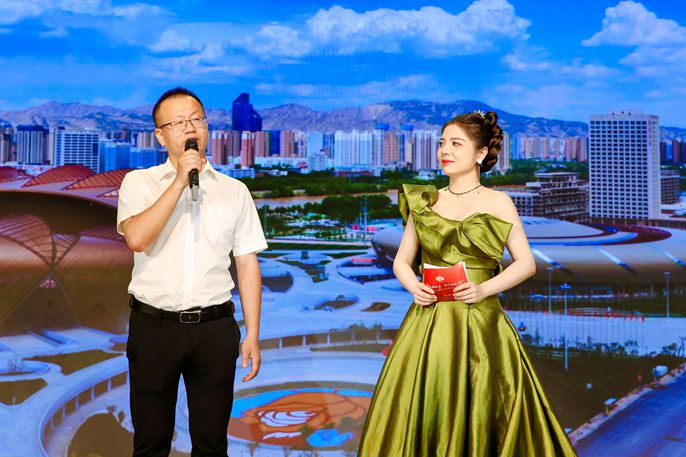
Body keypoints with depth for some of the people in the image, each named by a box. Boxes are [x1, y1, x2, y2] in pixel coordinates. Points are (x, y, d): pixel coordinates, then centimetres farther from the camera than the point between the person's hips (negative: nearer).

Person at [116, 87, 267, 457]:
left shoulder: (234, 190, 7)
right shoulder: (139, 182, 3)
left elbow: (247, 265, 6)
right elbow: (137, 239, -17)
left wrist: (252, 335, 2)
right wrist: (181, 180, -14)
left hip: (215, 328, 1)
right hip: (153, 325, -1)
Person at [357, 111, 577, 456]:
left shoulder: (498, 203, 3)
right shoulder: (424, 202, 9)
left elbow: (526, 263, 2)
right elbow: (401, 261, 12)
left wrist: (484, 288, -13)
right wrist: (414, 288, -8)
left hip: (480, 322, -2)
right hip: (428, 321, 2)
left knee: (481, 414, 0)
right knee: (423, 412, 4)